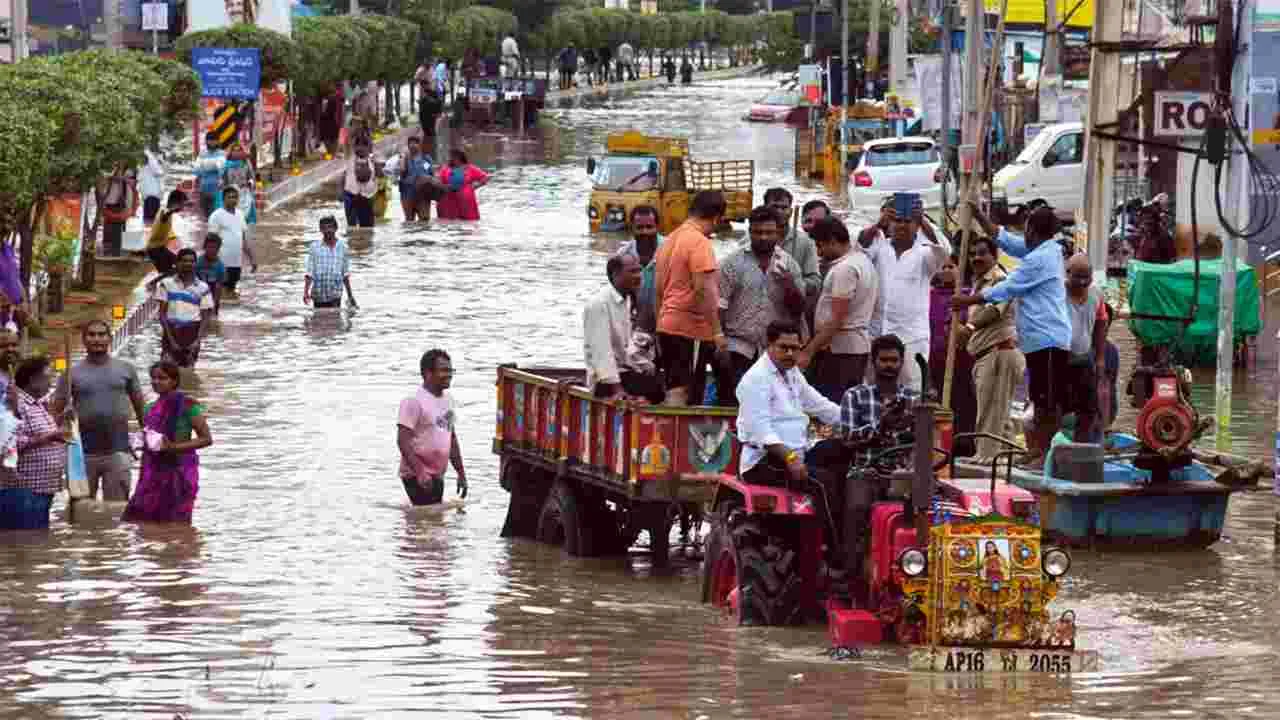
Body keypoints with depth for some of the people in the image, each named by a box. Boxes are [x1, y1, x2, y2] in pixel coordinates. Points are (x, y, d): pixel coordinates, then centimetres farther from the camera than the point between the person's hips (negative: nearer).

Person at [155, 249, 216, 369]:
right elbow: (162, 313, 0)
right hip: (171, 333, -1)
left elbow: (205, 317, 4)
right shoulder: (167, 284, 1)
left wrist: (198, 340, -9)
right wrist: (171, 339, -8)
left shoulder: (202, 288, 4)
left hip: (192, 334, 1)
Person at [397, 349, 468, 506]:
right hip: (417, 477, -9)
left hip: (437, 476, 9)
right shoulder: (414, 401, -13)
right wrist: (420, 472, -28)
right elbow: (403, 441, -19)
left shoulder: (447, 400, 13)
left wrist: (461, 473, 19)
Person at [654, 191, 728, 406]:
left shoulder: (669, 241, 14)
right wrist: (717, 332, -18)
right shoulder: (700, 242, -13)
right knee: (684, 393, -8)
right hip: (691, 328, -9)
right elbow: (703, 289, -19)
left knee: (673, 389, 13)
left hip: (666, 325, 9)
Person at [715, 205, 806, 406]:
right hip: (739, 349, -3)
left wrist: (788, 283, -11)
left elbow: (798, 309, 8)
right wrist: (720, 345, -11)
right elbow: (719, 306, -3)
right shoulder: (733, 262, 1)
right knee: (731, 405, -8)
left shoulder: (789, 264, 9)